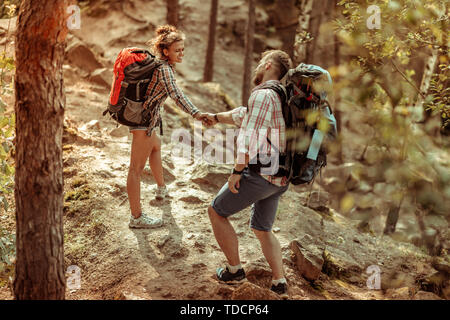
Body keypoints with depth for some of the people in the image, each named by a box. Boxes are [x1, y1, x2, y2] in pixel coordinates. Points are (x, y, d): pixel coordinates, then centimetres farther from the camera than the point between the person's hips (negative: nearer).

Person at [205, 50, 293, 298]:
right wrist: (217, 117, 42)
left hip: (259, 173, -9)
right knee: (262, 229, 22)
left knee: (216, 212, 10)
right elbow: (245, 115, 31)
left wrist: (237, 171, -15)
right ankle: (279, 282, 12)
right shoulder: (282, 97, 16)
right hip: (280, 180, 9)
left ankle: (234, 269, 16)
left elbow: (250, 137, -23)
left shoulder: (263, 94, -15)